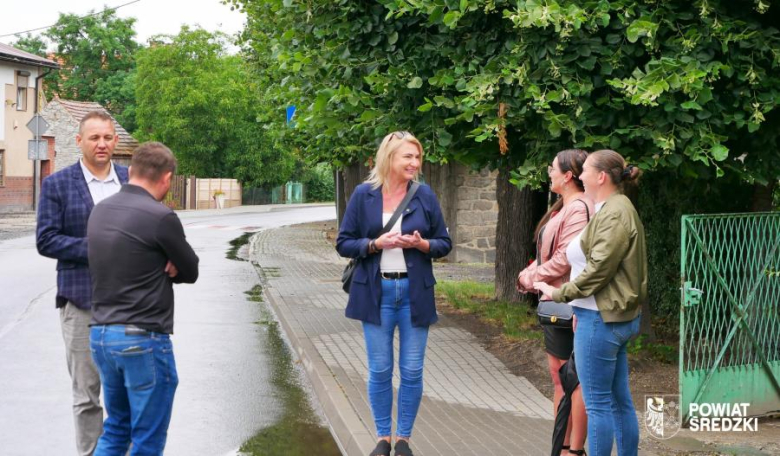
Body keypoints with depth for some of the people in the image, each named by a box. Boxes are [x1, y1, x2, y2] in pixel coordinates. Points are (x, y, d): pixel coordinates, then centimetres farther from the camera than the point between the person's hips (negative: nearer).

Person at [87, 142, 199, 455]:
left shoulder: (99, 211, 7)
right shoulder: (160, 217, -16)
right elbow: (191, 272, -4)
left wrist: (160, 268, 2)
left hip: (100, 334, 7)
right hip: (143, 339, -7)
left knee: (116, 429, 21)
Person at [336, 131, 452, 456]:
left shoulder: (425, 195, 1)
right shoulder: (364, 195, -2)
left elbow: (445, 244, 7)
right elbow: (344, 243, 0)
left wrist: (422, 244, -14)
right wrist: (377, 243, -16)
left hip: (414, 292, 1)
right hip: (376, 292, -1)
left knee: (412, 371, 4)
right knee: (380, 370, 5)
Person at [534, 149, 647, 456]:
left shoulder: (614, 214, -15)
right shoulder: (613, 209, 16)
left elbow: (598, 269, -20)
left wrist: (560, 293, -11)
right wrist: (582, 309, 14)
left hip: (601, 319, -10)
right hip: (616, 316, 10)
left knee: (598, 403, -3)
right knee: (620, 400, 13)